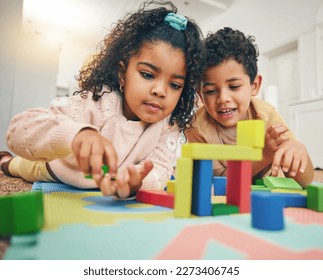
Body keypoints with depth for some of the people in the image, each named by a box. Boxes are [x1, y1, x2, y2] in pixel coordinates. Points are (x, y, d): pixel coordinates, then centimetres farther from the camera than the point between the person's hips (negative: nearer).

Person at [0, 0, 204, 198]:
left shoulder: (169, 127, -24)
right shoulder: (97, 102, -36)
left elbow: (159, 170, -32)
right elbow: (19, 130, -41)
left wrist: (136, 182, -55)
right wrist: (76, 135, -62)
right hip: (57, 176, -1)